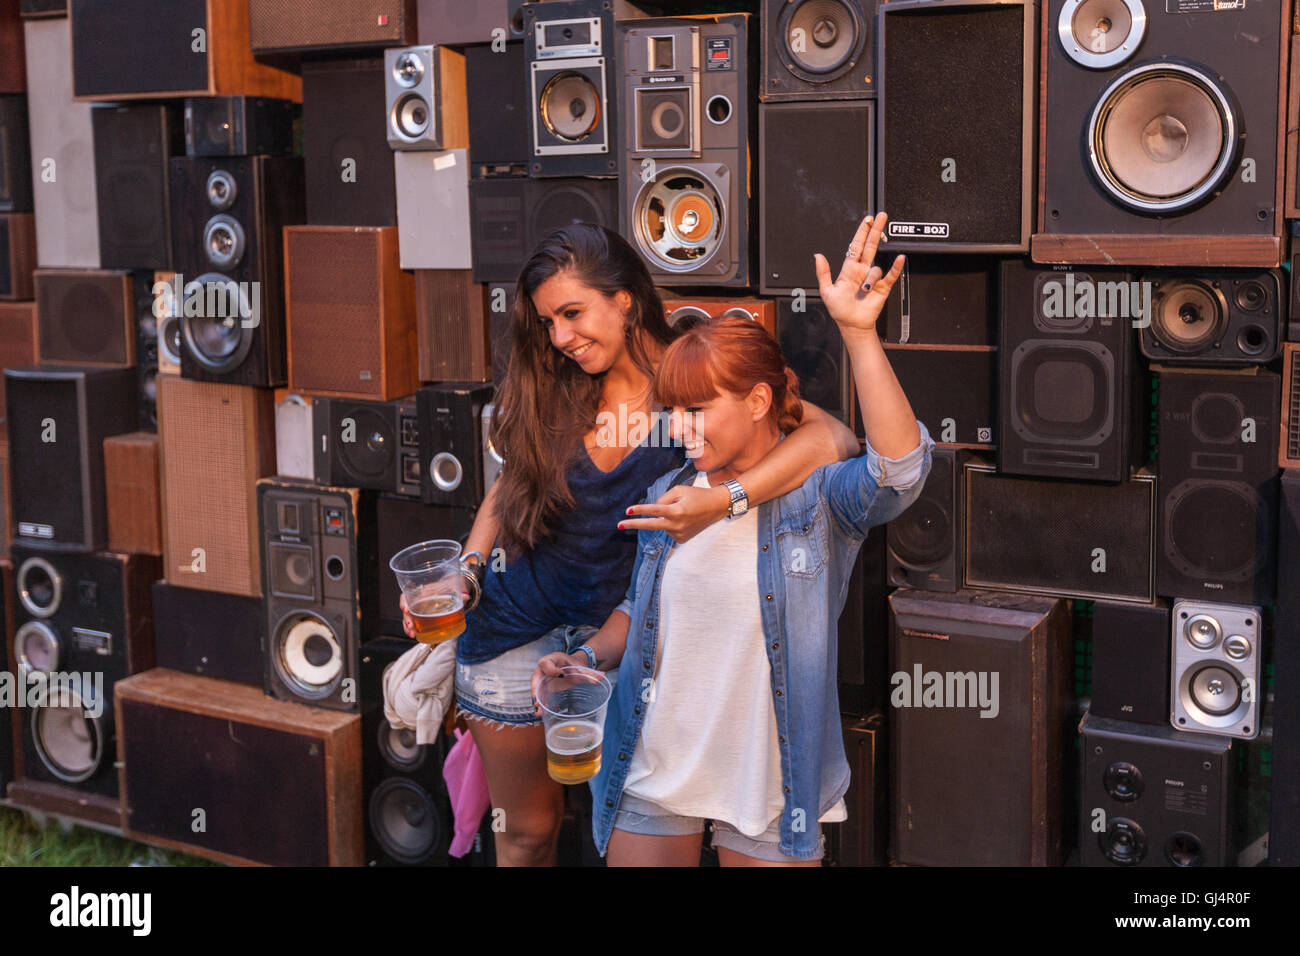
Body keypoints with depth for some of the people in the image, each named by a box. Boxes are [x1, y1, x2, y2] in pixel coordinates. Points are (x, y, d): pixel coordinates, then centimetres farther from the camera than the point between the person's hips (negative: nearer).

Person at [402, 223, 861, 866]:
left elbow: (834, 437, -29)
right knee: (526, 832, 15)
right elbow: (511, 484, 8)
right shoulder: (556, 391, -4)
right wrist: (467, 570, -8)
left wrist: (723, 501, -41)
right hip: (515, 625, 3)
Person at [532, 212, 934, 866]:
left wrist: (858, 332, -39)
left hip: (770, 786, -4)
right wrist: (587, 657, -2)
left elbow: (898, 466, -32)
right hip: (651, 775, 4)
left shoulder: (820, 496, -10)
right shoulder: (668, 494, 4)